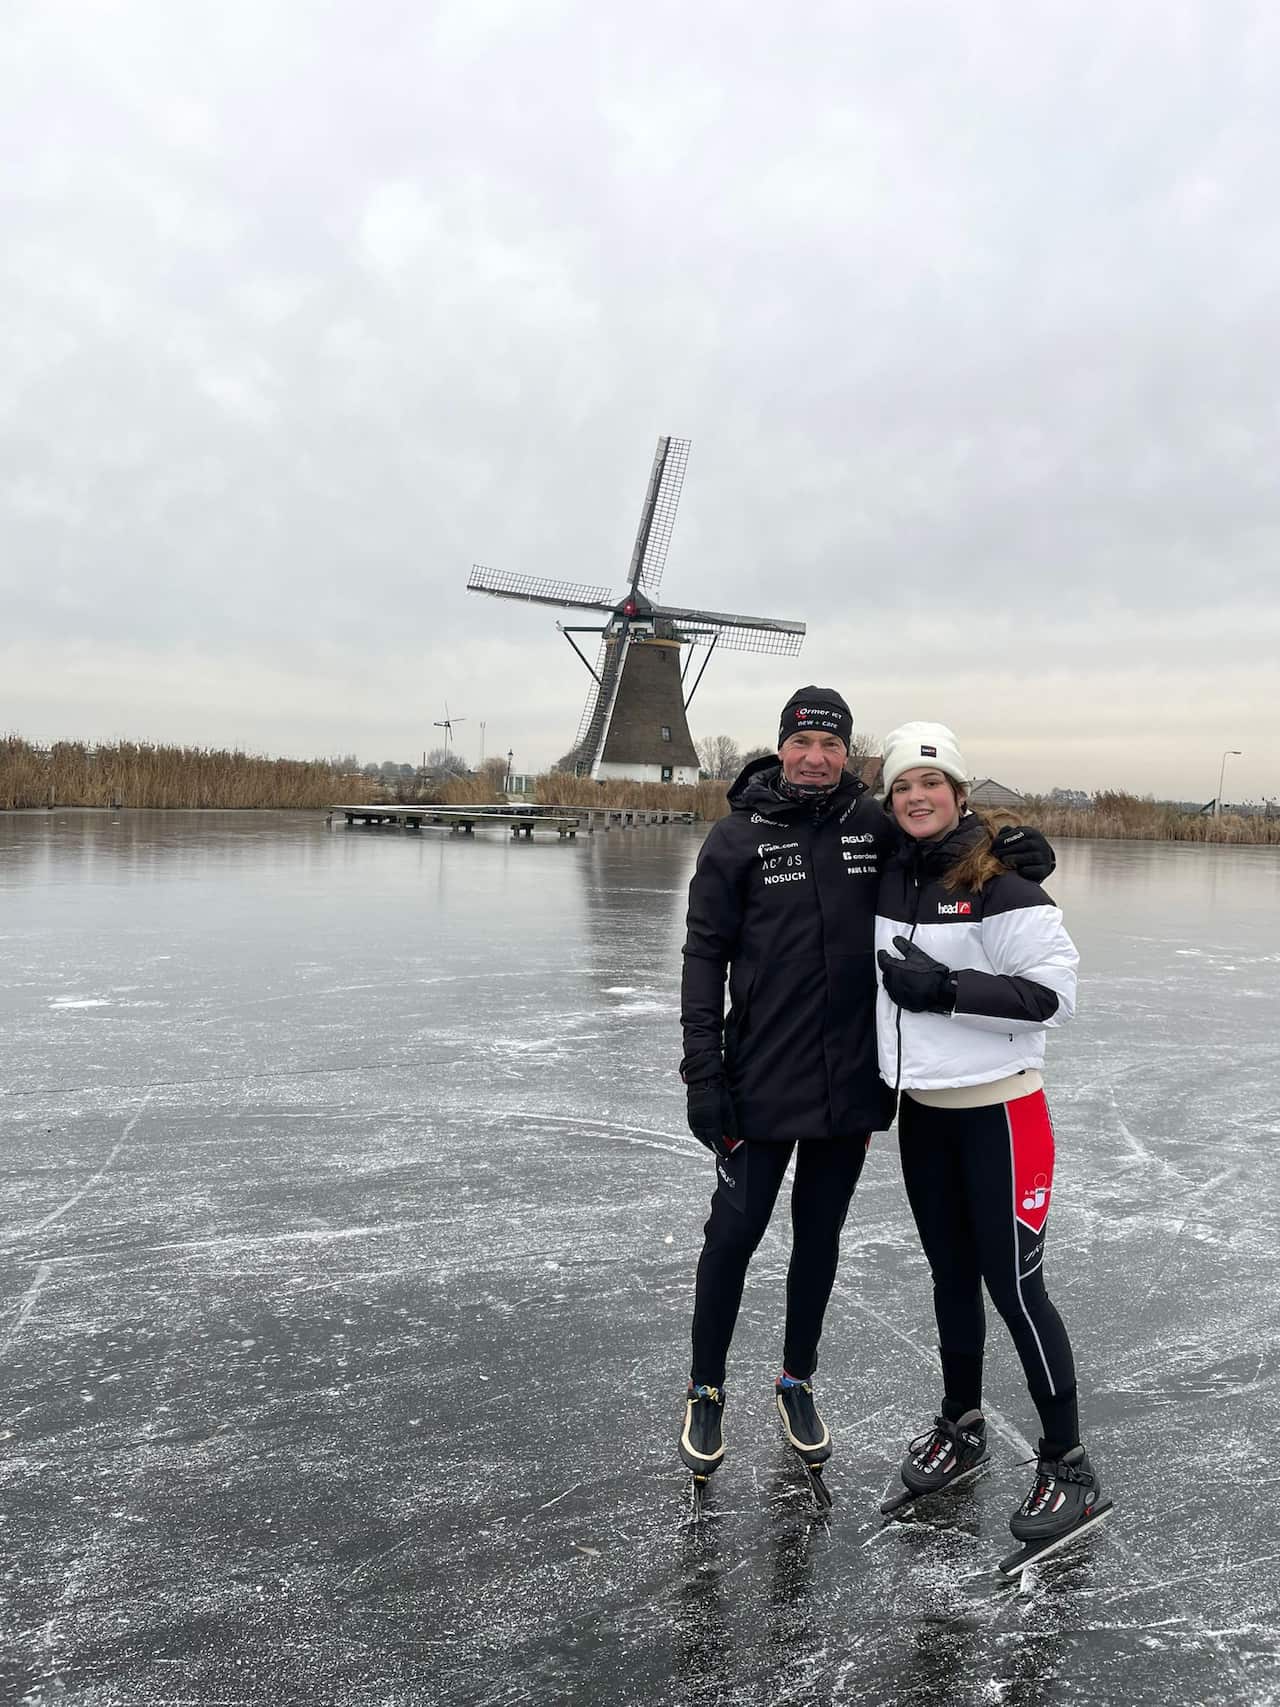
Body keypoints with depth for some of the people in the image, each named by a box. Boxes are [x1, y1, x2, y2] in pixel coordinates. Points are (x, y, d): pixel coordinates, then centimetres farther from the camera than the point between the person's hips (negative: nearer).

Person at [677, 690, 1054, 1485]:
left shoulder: (874, 825, 1)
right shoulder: (739, 836, -6)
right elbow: (705, 954, -6)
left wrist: (1021, 850, -8)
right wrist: (703, 1070, -11)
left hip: (851, 1083, 3)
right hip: (763, 1084, -2)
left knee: (820, 1237, 17)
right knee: (734, 1235, 6)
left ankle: (798, 1382, 37)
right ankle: (707, 1392, 28)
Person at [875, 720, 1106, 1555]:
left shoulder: (998, 883, -16)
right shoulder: (890, 881, 4)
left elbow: (1055, 993, -19)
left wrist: (948, 990, -24)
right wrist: (879, 1087, 17)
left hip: (997, 1111, -6)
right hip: (922, 1111, 6)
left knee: (1013, 1284, 0)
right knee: (952, 1273, 17)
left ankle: (1069, 1466, 18)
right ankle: (963, 1426, 35)